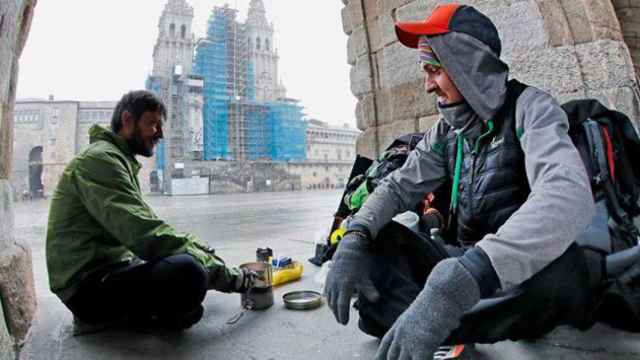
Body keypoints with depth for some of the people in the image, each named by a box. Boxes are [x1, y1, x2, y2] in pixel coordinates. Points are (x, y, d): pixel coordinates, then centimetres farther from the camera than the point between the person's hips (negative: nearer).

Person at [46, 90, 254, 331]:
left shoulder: (122, 162, 18)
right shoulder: (100, 158, -15)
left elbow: (147, 223, 17)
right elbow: (145, 234, -27)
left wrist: (194, 244, 0)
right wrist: (224, 274, -24)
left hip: (114, 266, 10)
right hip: (88, 284, -10)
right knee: (187, 272, -35)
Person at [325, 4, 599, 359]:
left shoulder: (530, 107, -14)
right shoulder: (446, 131, 4)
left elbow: (569, 196, -33)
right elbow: (399, 185, 2)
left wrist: (459, 283, -46)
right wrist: (354, 239, -20)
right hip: (467, 264, 5)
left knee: (554, 259, -37)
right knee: (372, 240, -9)